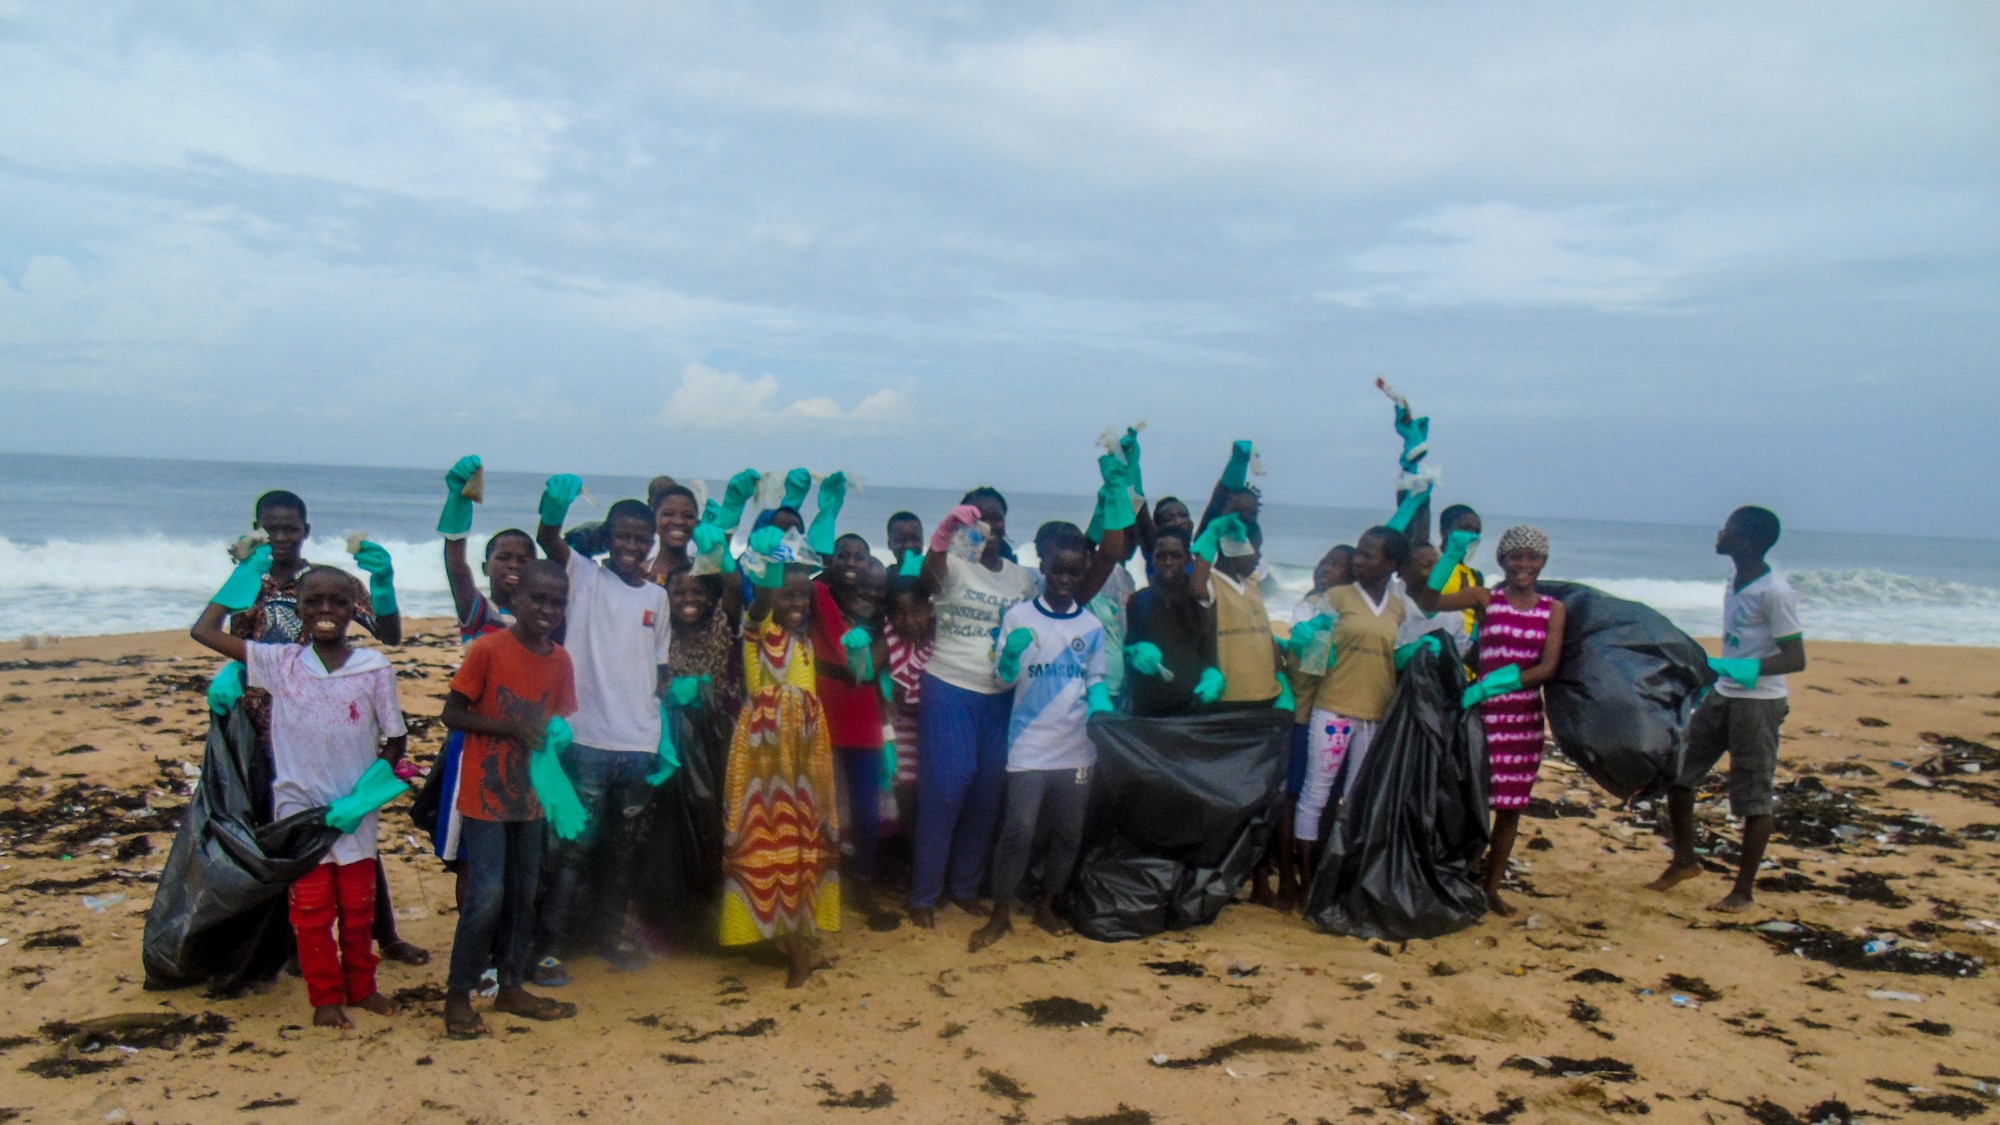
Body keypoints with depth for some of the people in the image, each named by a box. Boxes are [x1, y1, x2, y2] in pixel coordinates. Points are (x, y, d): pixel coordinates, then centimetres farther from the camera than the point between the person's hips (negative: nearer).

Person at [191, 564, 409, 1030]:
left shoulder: (374, 668, -9)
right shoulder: (280, 662, -6)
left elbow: (394, 741, -3)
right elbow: (203, 631, -6)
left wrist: (363, 798, -14)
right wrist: (246, 573, -4)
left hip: (356, 812, 0)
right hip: (299, 808, 0)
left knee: (358, 908, 14)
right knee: (311, 912, 9)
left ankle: (361, 987, 30)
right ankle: (326, 996, 23)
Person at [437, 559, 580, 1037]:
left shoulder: (560, 660, 3)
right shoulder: (488, 649, -13)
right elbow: (452, 714, -12)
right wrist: (511, 727, -22)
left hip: (530, 795, 6)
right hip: (485, 794, -6)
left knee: (523, 893, 13)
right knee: (486, 895, -7)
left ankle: (511, 987, 27)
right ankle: (458, 993, 9)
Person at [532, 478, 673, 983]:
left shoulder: (657, 596, 10)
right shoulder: (585, 577, -2)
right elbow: (549, 543, -22)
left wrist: (665, 731, 8)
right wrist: (554, 506, -43)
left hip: (639, 745, 5)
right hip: (587, 739, -4)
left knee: (624, 847, 15)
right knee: (575, 844, -1)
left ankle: (607, 932, 30)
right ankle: (551, 945, 9)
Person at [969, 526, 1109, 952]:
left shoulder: (1092, 626, 5)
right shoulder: (1018, 617, -3)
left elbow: (1095, 679, 12)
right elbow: (1003, 678, -2)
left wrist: (1100, 704, -9)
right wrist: (1010, 655, -24)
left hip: (1076, 748, 3)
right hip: (1029, 746, -3)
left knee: (1069, 832, 11)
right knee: (1019, 831, -6)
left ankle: (1046, 906, 29)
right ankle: (1001, 913, 10)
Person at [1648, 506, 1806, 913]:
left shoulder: (1775, 593, -19)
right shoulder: (1736, 582, 8)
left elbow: (1796, 659, -20)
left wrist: (1745, 669, -31)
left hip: (1759, 701, -9)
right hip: (1722, 696, 9)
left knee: (1753, 797, 1)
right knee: (1676, 770, 9)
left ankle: (1744, 890, 11)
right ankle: (1684, 860, 24)